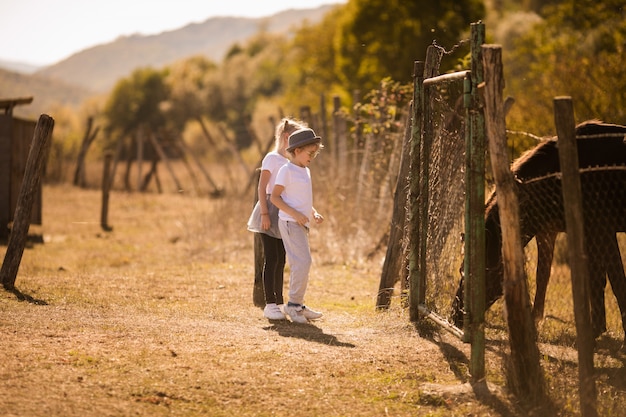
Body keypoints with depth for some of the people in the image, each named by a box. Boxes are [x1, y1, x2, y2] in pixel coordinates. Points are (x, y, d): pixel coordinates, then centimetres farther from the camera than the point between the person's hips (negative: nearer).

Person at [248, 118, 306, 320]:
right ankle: (270, 304, -6)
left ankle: (279, 303, 17)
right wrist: (264, 213, -20)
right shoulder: (272, 158, -7)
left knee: (280, 260, 11)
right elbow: (262, 187, -12)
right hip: (271, 212, -7)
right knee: (271, 259, -8)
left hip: (285, 214, 7)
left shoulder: (291, 162, 14)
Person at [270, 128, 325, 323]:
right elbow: (274, 197, -15)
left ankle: (298, 306, 18)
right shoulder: (286, 170, -10)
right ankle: (294, 304, -8)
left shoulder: (305, 171, 16)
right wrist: (295, 214, -23)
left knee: (299, 264, 12)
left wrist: (314, 213, 8)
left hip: (301, 223, 9)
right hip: (290, 222, -9)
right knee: (303, 262, -15)